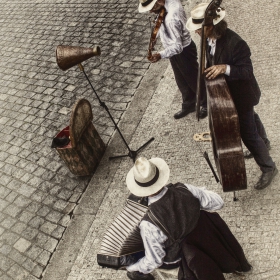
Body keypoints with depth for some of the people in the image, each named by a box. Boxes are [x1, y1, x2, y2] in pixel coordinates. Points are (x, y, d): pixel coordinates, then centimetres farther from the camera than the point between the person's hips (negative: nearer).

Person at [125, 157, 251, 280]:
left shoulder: (149, 224, -37)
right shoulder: (184, 190, -30)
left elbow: (154, 261, -21)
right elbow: (218, 202, -15)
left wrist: (131, 268, -3)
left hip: (174, 258, -3)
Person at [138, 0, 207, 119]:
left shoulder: (171, 18, -37)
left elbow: (178, 46, -37)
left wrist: (161, 55, -49)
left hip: (183, 51, -9)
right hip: (176, 52, 9)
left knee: (194, 81, 14)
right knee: (182, 82, 24)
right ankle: (189, 105, 46)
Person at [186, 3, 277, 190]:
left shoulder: (235, 43, -35)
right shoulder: (210, 38, -8)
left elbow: (247, 71, -32)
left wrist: (225, 68, -45)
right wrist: (208, 71, -2)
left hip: (241, 95, -9)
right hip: (230, 92, 9)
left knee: (248, 133, 2)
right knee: (250, 118, 31)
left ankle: (269, 169, 23)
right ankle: (264, 143, 60)